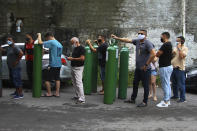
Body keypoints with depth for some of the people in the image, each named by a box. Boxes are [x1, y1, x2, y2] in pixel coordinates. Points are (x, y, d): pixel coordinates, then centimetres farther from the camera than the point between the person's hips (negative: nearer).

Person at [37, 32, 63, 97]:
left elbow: (40, 42, -15)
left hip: (53, 64, -8)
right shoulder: (59, 44, 15)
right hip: (59, 64, 8)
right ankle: (57, 93, 14)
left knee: (47, 79, 2)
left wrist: (39, 35, 1)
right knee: (57, 79, 12)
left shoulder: (51, 42, -12)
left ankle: (49, 93, 6)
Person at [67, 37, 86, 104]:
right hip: (73, 67, 10)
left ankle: (82, 99, -13)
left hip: (78, 68, -10)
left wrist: (72, 58, -17)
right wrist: (70, 58, 7)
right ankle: (77, 96, 22)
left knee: (79, 83, -13)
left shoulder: (81, 48, -12)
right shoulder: (74, 48, 16)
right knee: (74, 83, 13)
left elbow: (82, 58, -21)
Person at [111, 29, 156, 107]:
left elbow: (153, 54, -24)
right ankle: (133, 99, 29)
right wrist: (117, 38, 13)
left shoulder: (148, 43, -15)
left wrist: (146, 65, -19)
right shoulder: (137, 41, 8)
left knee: (145, 86, 1)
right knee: (135, 83, 16)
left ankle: (145, 102, 10)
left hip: (145, 69, -8)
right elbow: (127, 40, 16)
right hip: (138, 68, 8)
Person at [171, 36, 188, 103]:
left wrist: (179, 48, -15)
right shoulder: (175, 48, 17)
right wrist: (172, 53, 1)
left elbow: (182, 56, -21)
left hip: (180, 68, -8)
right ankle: (175, 95, 28)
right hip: (173, 68, 8)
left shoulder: (185, 48, -6)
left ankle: (182, 98, 0)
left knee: (181, 84, -5)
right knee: (174, 84, 15)